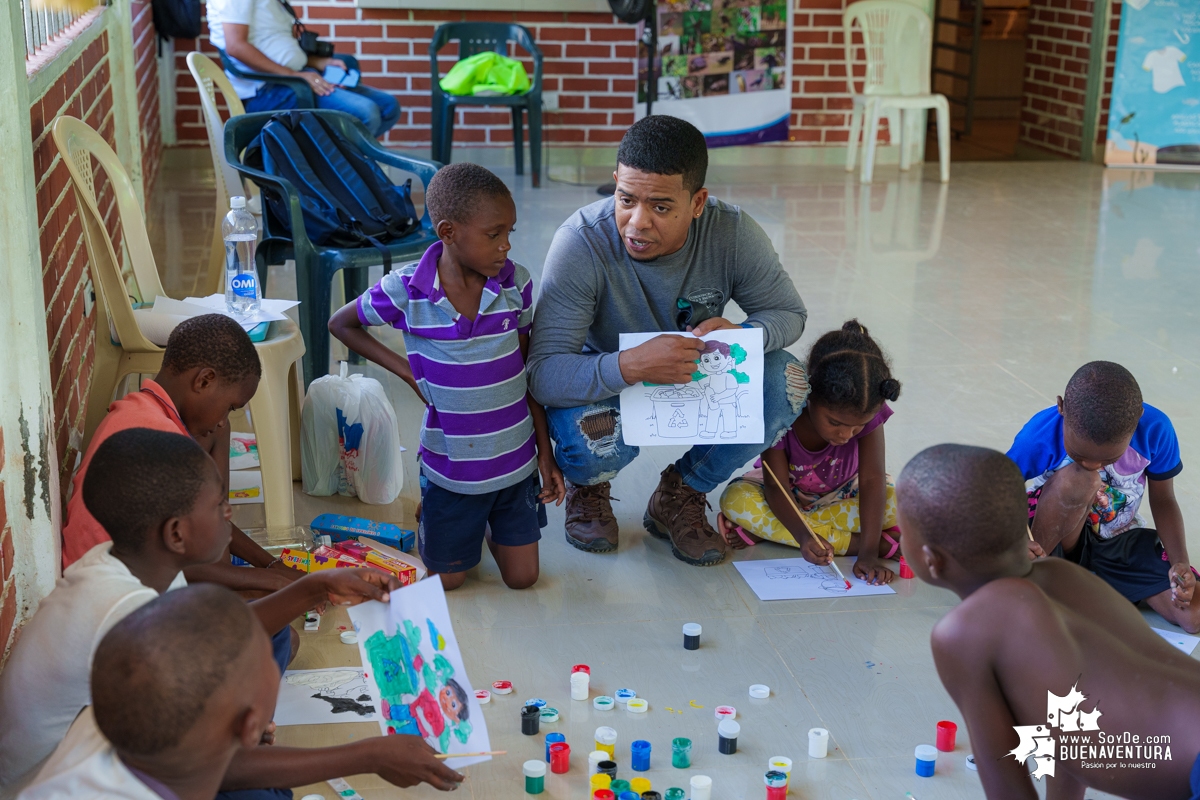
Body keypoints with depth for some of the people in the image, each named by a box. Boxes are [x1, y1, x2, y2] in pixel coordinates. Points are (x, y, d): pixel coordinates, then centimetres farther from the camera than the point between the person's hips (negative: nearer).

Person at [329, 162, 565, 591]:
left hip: (515, 459, 2)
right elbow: (341, 323, 1)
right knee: (448, 579, 14)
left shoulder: (516, 284, -10)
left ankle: (486, 520, 40)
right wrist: (408, 371, -9)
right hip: (450, 468, -2)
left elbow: (527, 371, 1)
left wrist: (546, 453, 2)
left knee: (522, 579, 12)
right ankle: (430, 515, 42)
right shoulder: (406, 290, -18)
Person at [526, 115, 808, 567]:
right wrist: (632, 366, -54)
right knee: (592, 438, -37)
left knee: (785, 382, -24)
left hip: (698, 375, 3)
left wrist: (744, 335, -34)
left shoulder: (733, 233, -23)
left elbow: (788, 313, -9)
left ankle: (681, 495, 1)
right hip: (605, 381, -3)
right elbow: (544, 373, -34)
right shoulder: (580, 242, -31)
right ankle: (588, 488, 6)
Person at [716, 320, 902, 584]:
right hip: (789, 499, -1)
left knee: (895, 504, -29)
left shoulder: (866, 413, -27)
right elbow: (777, 487, -31)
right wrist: (803, 537, -50)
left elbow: (871, 480, -32)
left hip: (841, 496, 1)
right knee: (736, 499, -33)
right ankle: (851, 542, -30)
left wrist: (869, 555, -41)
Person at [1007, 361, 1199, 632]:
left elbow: (1163, 501, -6)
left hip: (1122, 541, 3)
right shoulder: (1041, 436, -28)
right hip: (1057, 538, -3)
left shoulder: (1155, 430, -21)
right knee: (1077, 480, -37)